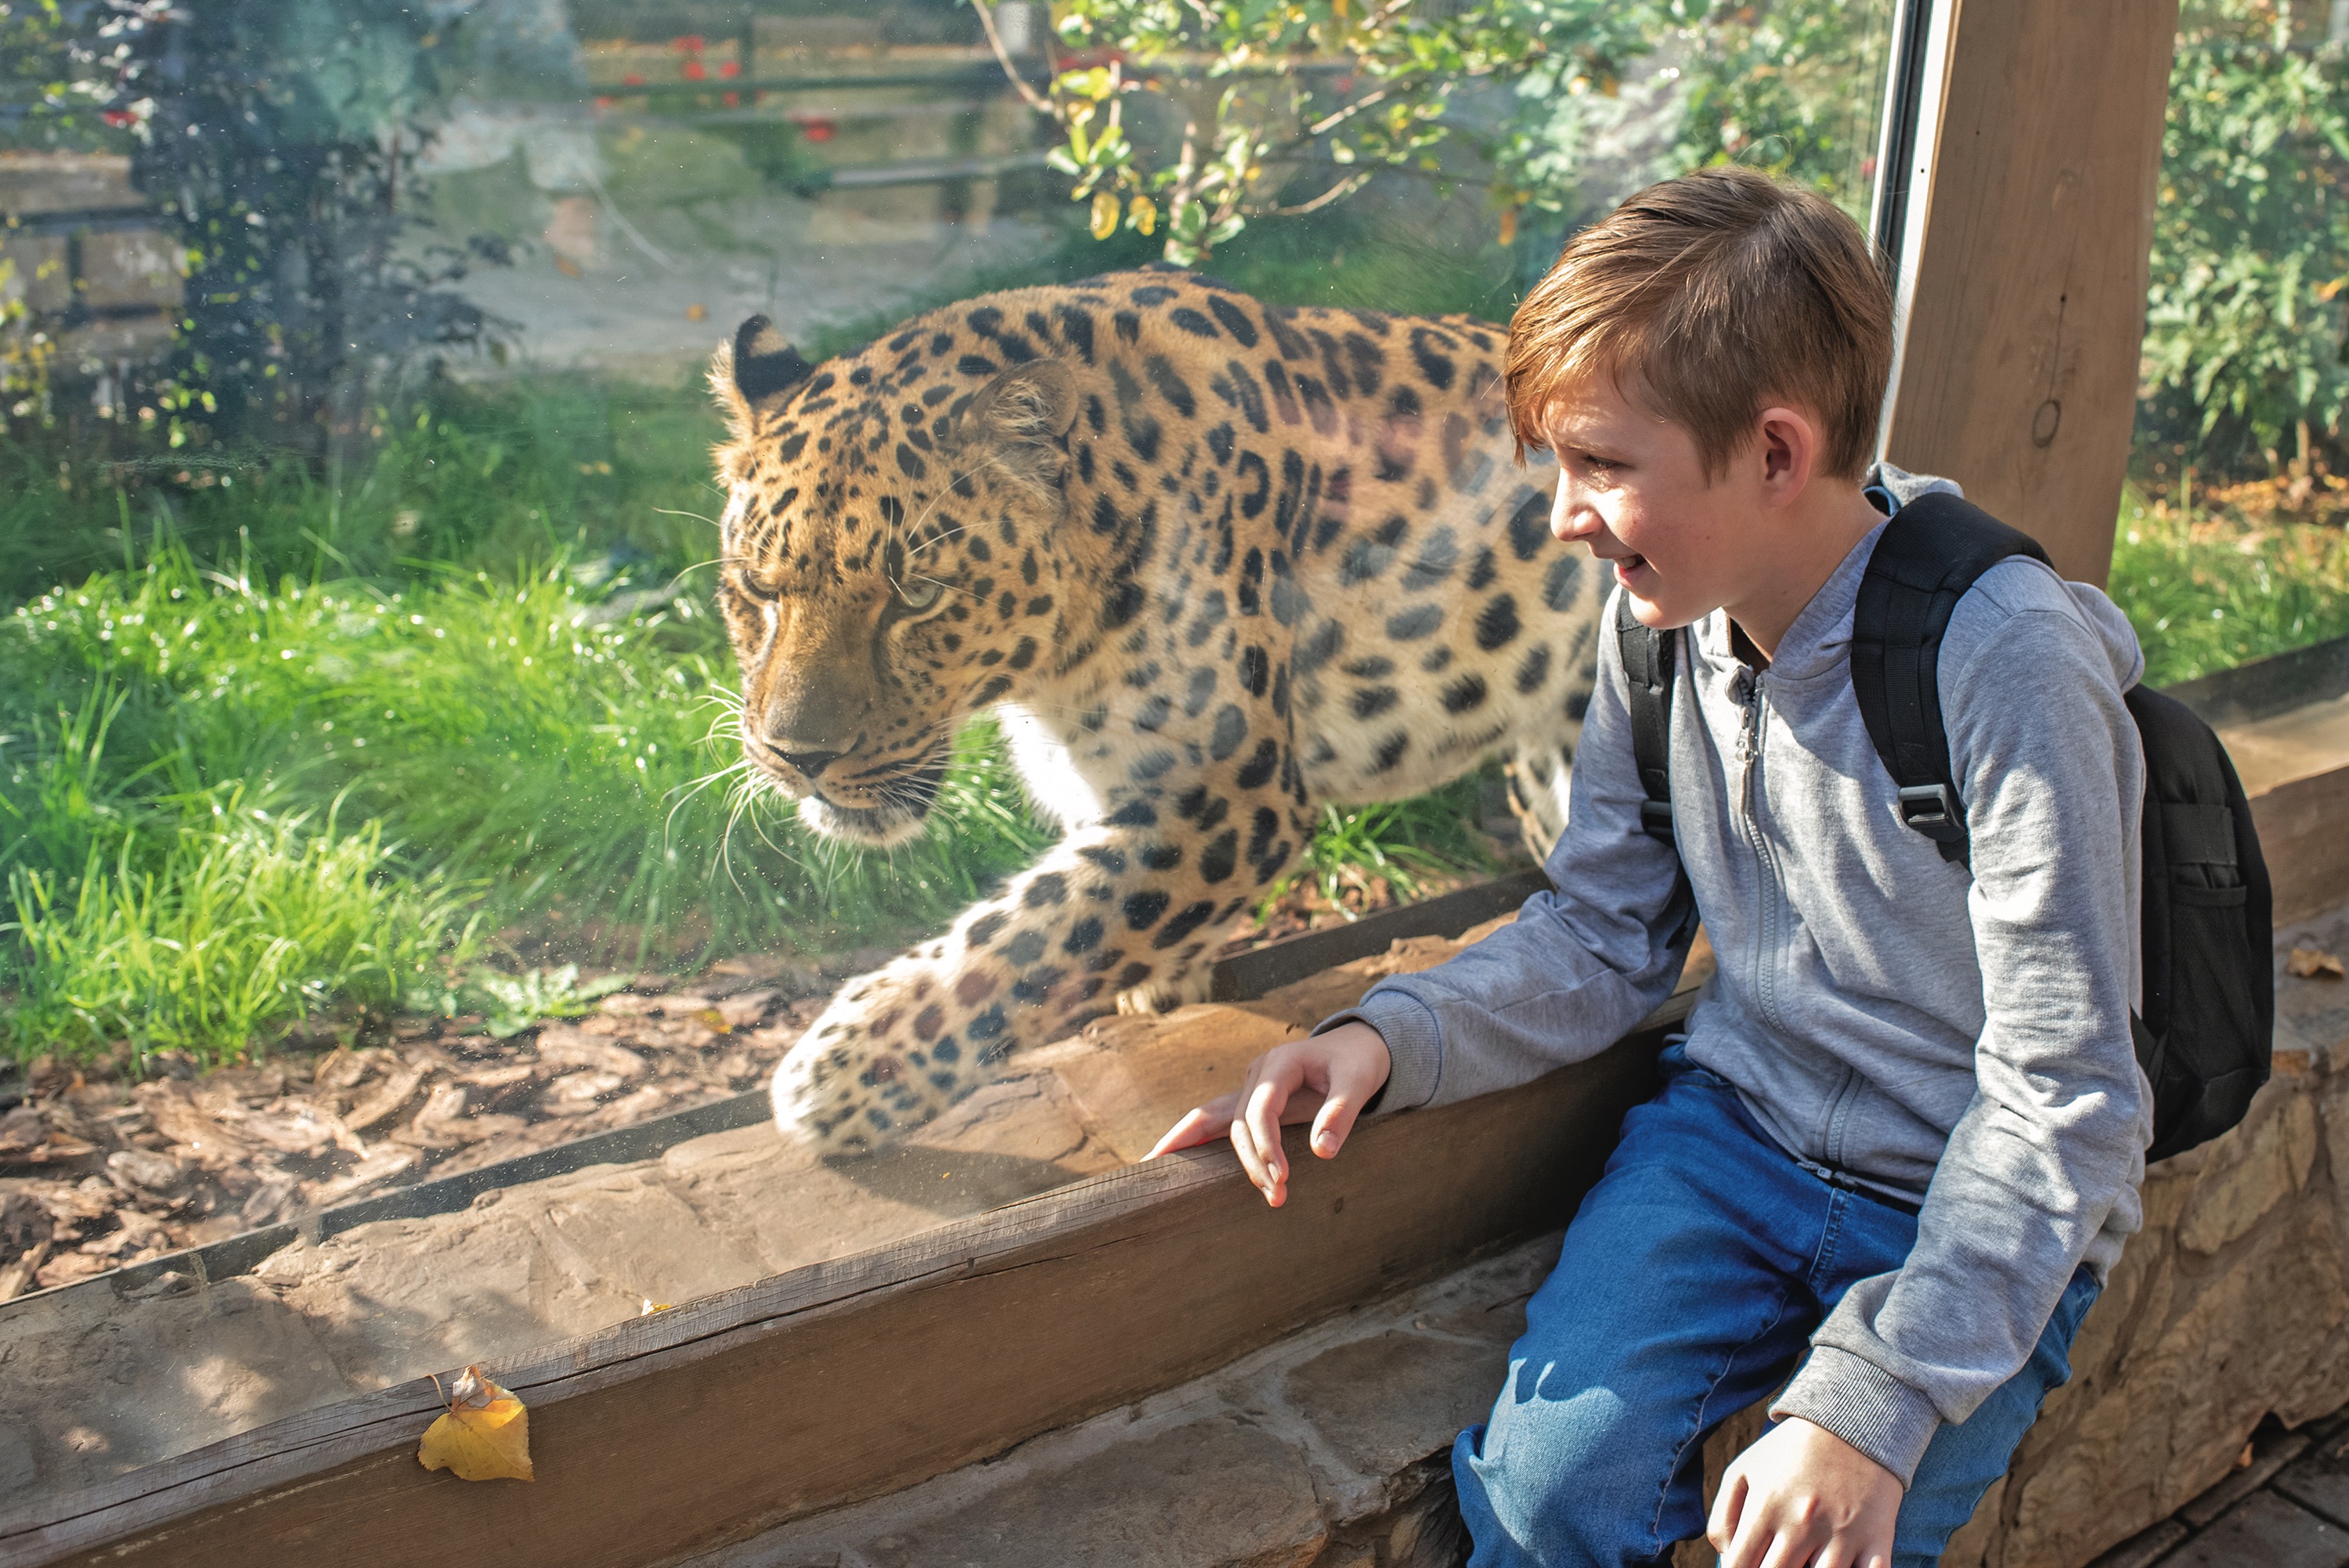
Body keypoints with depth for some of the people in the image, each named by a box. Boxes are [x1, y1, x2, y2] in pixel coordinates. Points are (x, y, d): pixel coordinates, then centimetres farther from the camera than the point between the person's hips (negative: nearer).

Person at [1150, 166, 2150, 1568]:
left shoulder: (2007, 662, -22)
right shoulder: (1670, 616, -4)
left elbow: (2065, 1100, -20)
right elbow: (1603, 938, 3)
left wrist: (1873, 1398, -27)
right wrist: (1390, 1041, -15)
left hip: (1981, 1207, -3)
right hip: (1742, 1120, 4)